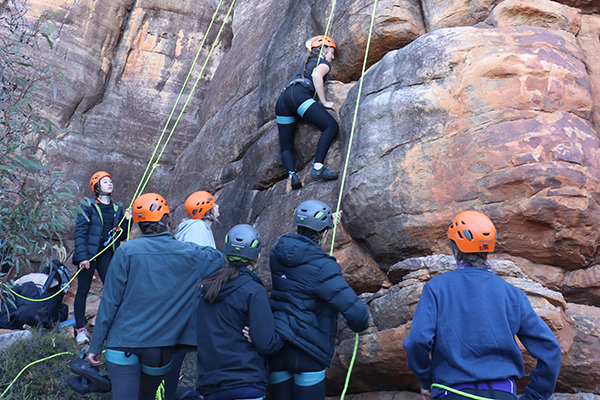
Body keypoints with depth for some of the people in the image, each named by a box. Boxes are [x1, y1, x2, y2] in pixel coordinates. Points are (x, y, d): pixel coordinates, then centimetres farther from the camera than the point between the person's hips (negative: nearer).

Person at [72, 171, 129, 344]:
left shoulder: (117, 208, 11)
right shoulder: (88, 207, -2)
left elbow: (122, 236, 13)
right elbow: (80, 232, -8)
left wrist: (127, 221, -4)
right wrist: (82, 256, -16)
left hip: (107, 255, 4)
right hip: (89, 253, -4)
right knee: (83, 290, 3)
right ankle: (80, 329, 12)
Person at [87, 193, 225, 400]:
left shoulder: (126, 251, -9)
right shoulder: (188, 254, -5)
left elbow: (110, 301, -8)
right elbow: (222, 260, 13)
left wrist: (96, 346, -1)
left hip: (124, 342, -2)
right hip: (162, 345, 3)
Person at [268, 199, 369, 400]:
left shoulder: (278, 253, 5)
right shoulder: (322, 266, -16)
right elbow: (355, 312, -21)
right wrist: (359, 325, 3)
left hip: (275, 346, 7)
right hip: (307, 350, -7)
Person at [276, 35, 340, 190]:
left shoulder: (307, 62, 38)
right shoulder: (324, 62, 16)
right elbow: (316, 76, -6)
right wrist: (324, 102, -3)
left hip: (282, 101, 8)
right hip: (299, 95, -8)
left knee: (286, 148, 6)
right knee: (331, 126, -14)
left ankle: (292, 173, -23)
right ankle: (318, 167, -31)